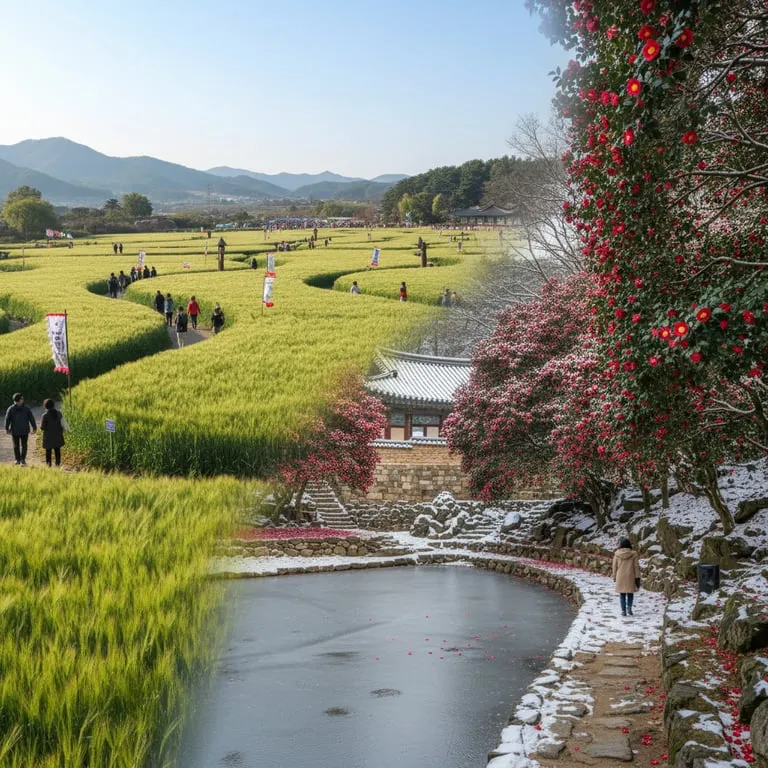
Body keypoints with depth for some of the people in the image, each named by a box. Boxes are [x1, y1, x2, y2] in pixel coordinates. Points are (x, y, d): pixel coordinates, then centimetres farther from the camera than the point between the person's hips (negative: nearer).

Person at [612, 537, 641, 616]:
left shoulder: (617, 554, -2)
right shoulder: (633, 554, -5)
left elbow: (614, 566, 4)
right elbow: (636, 567, -3)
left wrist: (614, 577, 15)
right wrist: (637, 578, 2)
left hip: (620, 577, 1)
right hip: (630, 577, -1)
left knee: (622, 594, 9)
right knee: (630, 593, 13)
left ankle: (623, 610, 5)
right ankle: (629, 607, -5)